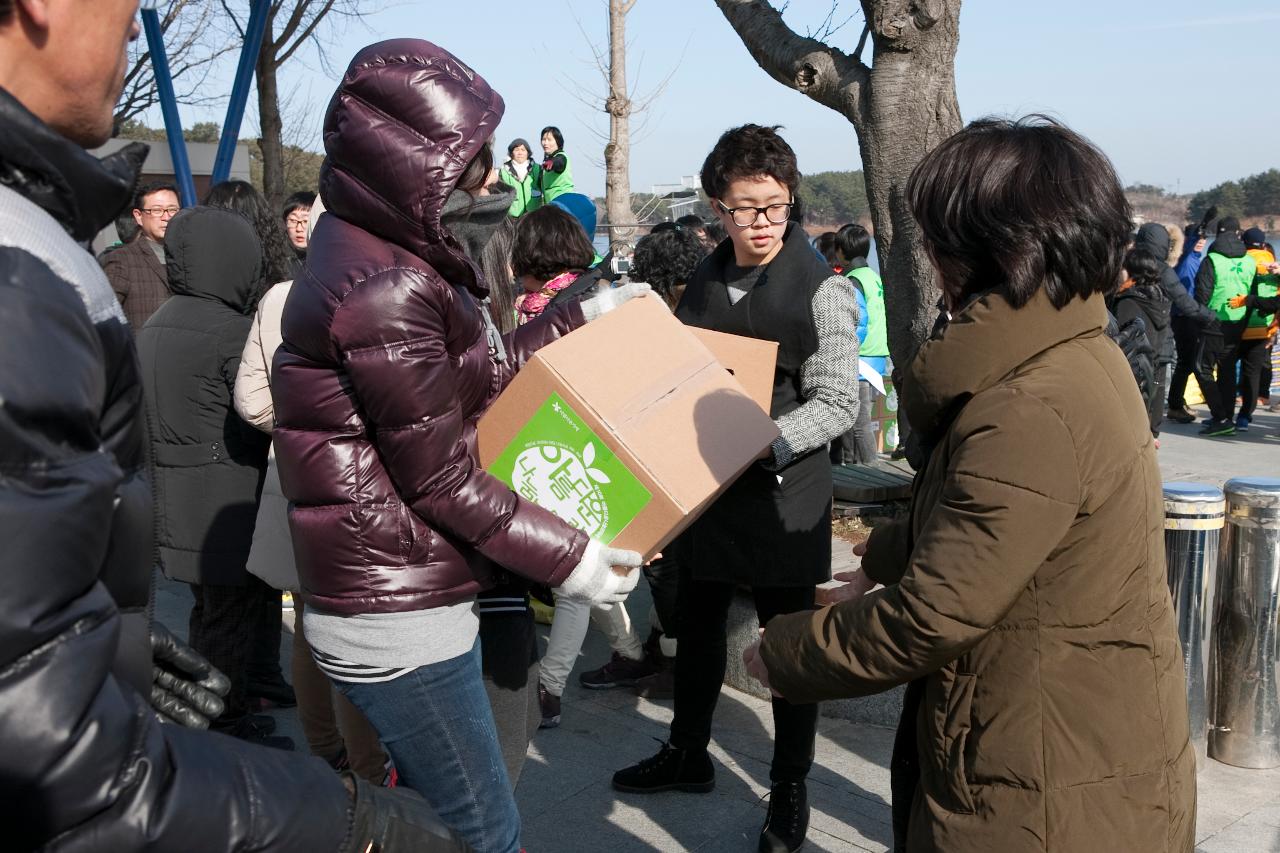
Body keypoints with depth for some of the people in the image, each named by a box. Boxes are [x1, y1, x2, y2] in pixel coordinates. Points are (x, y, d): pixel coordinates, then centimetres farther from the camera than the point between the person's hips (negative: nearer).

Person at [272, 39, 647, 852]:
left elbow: (478, 374, 15)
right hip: (400, 621, -10)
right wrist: (568, 557, -10)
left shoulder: (378, 248, 7)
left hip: (398, 598, 10)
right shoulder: (385, 289, -23)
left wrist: (580, 318, 15)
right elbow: (442, 483, -19)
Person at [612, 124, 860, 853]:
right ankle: (689, 753, 42)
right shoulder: (706, 280, 7)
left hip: (785, 499, -6)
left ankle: (790, 790, 27)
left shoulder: (823, 291, -12)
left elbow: (837, 404, -16)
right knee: (698, 623, 20)